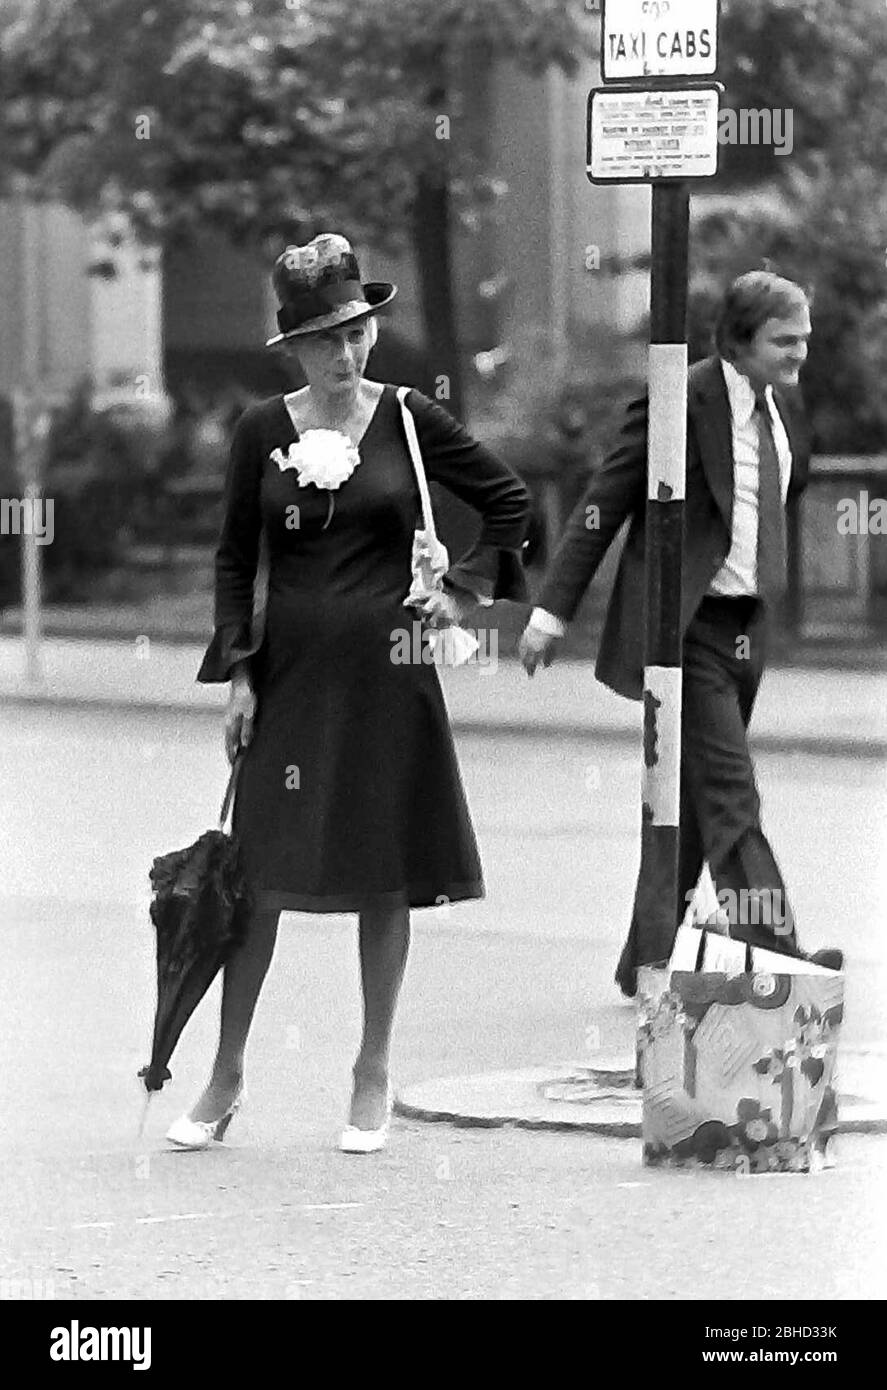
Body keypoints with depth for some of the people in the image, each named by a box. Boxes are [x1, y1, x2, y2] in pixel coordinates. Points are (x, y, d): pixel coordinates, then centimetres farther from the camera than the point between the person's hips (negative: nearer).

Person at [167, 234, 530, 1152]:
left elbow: (509, 503, 10)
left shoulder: (408, 422, 0)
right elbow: (234, 557, 7)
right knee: (259, 869, -1)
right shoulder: (262, 431, 2)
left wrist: (465, 591, 2)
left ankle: (374, 1075, 13)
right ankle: (226, 1074, 8)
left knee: (386, 871, 3)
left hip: (385, 667, -1)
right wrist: (237, 671, 1)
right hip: (291, 665, 1)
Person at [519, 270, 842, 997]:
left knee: (693, 802, 13)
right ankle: (774, 950, -21)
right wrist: (553, 610, -12)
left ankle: (648, 961, 21)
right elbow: (602, 506, -10)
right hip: (684, 629, -8)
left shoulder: (786, 411, 9)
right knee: (729, 796, -14)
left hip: (745, 629, 8)